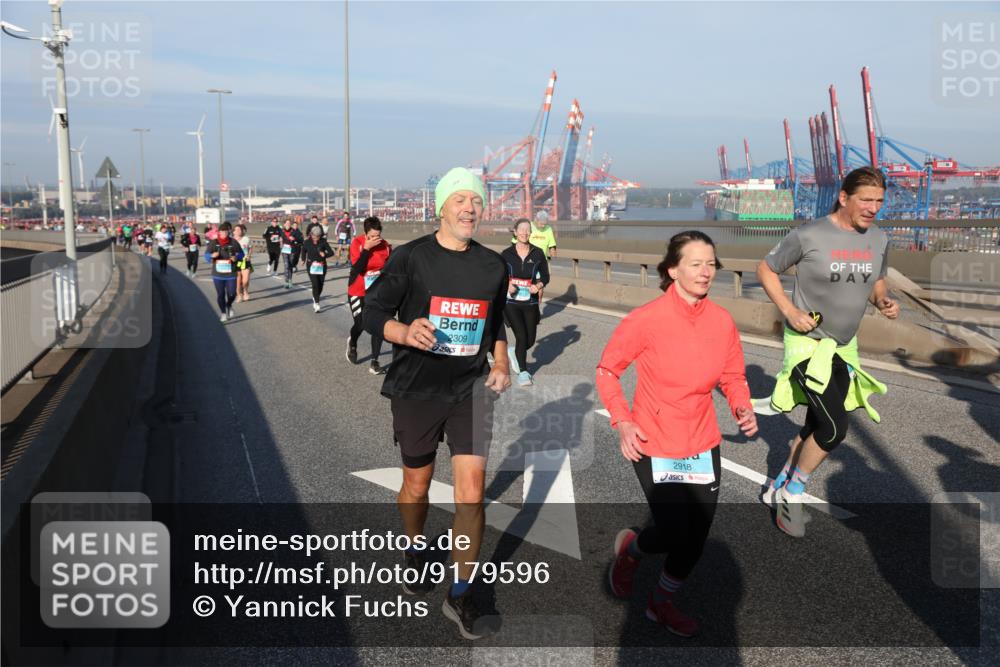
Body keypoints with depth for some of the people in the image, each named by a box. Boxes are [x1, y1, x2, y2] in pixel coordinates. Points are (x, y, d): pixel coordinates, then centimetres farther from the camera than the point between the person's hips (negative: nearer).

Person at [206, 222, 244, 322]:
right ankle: (223, 313, 24)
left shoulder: (233, 242, -2)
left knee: (232, 294, -1)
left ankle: (229, 306, 33)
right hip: (218, 274, 0)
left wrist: (236, 257, -16)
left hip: (231, 273, 0)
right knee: (220, 294, 4)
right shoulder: (213, 242, -1)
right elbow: (206, 255, 1)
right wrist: (212, 256, -22)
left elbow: (241, 254, 6)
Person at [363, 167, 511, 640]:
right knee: (417, 483, 14)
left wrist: (501, 362, 2)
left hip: (471, 389, 2)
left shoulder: (493, 265, 3)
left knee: (472, 490, -4)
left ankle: (460, 595, 11)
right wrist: (406, 332, -26)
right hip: (416, 389, -2)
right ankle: (415, 550, 45)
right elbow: (372, 312, -7)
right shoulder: (409, 258, -9)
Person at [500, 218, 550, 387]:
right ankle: (523, 371, 10)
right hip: (511, 302, -2)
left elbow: (545, 276, 6)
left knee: (530, 340, 6)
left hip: (530, 303, 2)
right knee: (521, 337, -9)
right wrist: (507, 286, -14)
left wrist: (538, 286, -14)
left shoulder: (538, 253, 0)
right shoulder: (506, 254, -3)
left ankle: (514, 352, 40)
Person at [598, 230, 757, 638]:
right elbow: (607, 370, -8)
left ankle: (661, 604, 39)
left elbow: (733, 377, 9)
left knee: (695, 540, 12)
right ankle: (630, 547, 30)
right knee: (674, 535, -6)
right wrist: (622, 422, -19)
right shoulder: (646, 319, -17)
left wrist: (743, 408, -11)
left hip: (703, 444, 5)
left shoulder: (722, 321, -3)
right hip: (654, 444, -5)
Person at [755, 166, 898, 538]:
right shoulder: (808, 235, -15)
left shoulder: (878, 239, 2)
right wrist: (790, 311, -16)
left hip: (844, 347, 7)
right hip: (807, 342, -7)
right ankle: (792, 494, 8)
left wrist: (884, 301, -6)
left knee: (817, 427, 13)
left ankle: (777, 489, 34)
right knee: (834, 429, -16)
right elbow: (766, 270, -5)